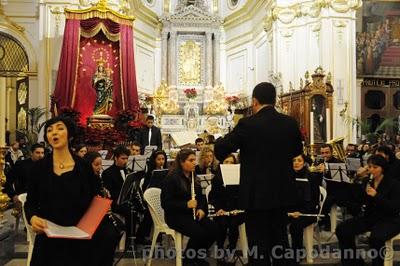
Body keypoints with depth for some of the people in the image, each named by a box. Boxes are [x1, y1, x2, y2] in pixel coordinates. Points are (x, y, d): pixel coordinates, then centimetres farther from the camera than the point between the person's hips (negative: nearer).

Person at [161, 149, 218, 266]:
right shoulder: (171, 179, -11)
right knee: (199, 233, -28)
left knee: (213, 229, -15)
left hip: (193, 214, 7)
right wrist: (186, 204, -25)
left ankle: (198, 256, 7)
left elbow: (201, 197, 19)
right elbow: (165, 203, -16)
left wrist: (201, 209, -3)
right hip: (176, 216, -7)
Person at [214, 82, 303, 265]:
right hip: (282, 193, 5)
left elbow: (220, 150, -9)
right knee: (280, 242, 19)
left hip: (257, 194, -5)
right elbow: (297, 150, 16)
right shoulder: (290, 123, -1)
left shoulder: (247, 124, -16)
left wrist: (222, 139, 12)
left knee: (259, 246, 6)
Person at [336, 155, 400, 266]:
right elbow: (359, 202, 4)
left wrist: (376, 196, -25)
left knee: (376, 237, -37)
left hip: (389, 220, -5)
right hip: (369, 217, 5)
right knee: (342, 229, -13)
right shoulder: (367, 182, 6)